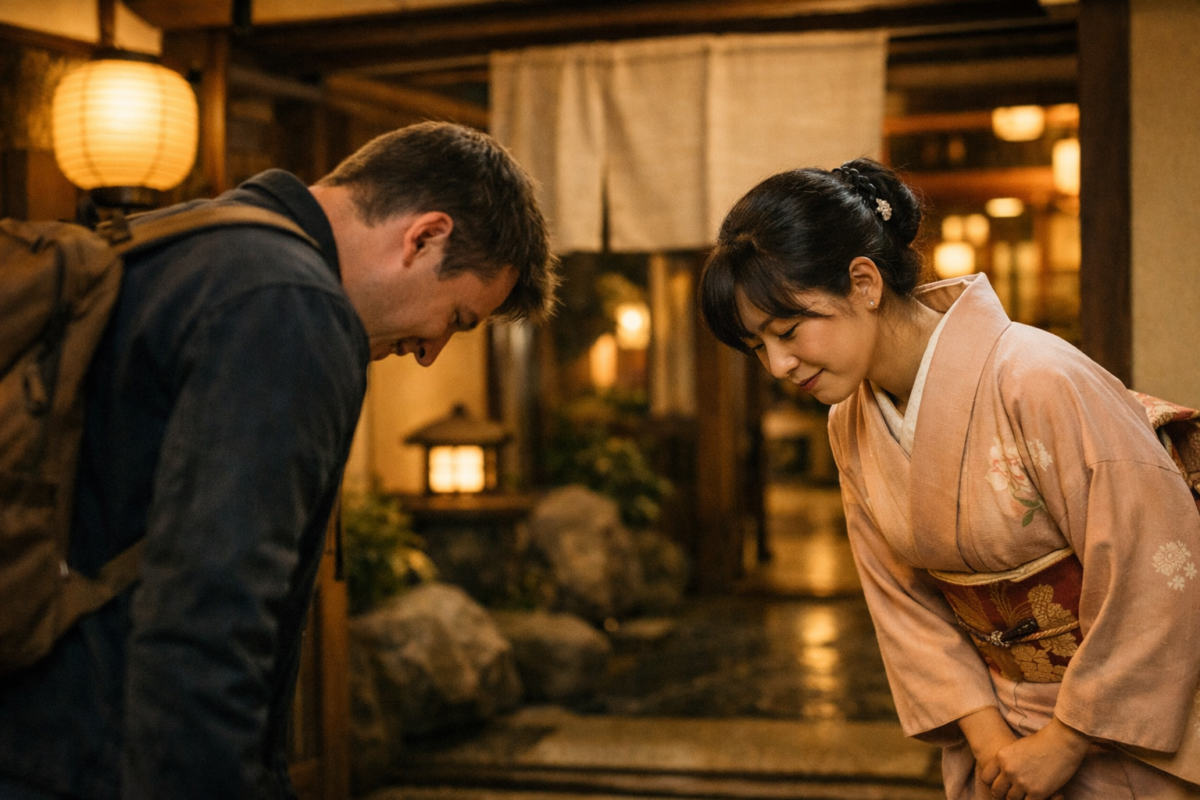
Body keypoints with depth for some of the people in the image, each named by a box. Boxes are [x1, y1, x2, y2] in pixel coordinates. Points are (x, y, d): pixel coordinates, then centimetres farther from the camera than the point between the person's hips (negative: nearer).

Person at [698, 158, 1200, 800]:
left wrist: (1067, 743, -16)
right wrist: (986, 734, -9)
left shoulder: (1036, 384, -25)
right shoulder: (852, 425, -3)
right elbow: (905, 601, 3)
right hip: (1002, 713, 5)